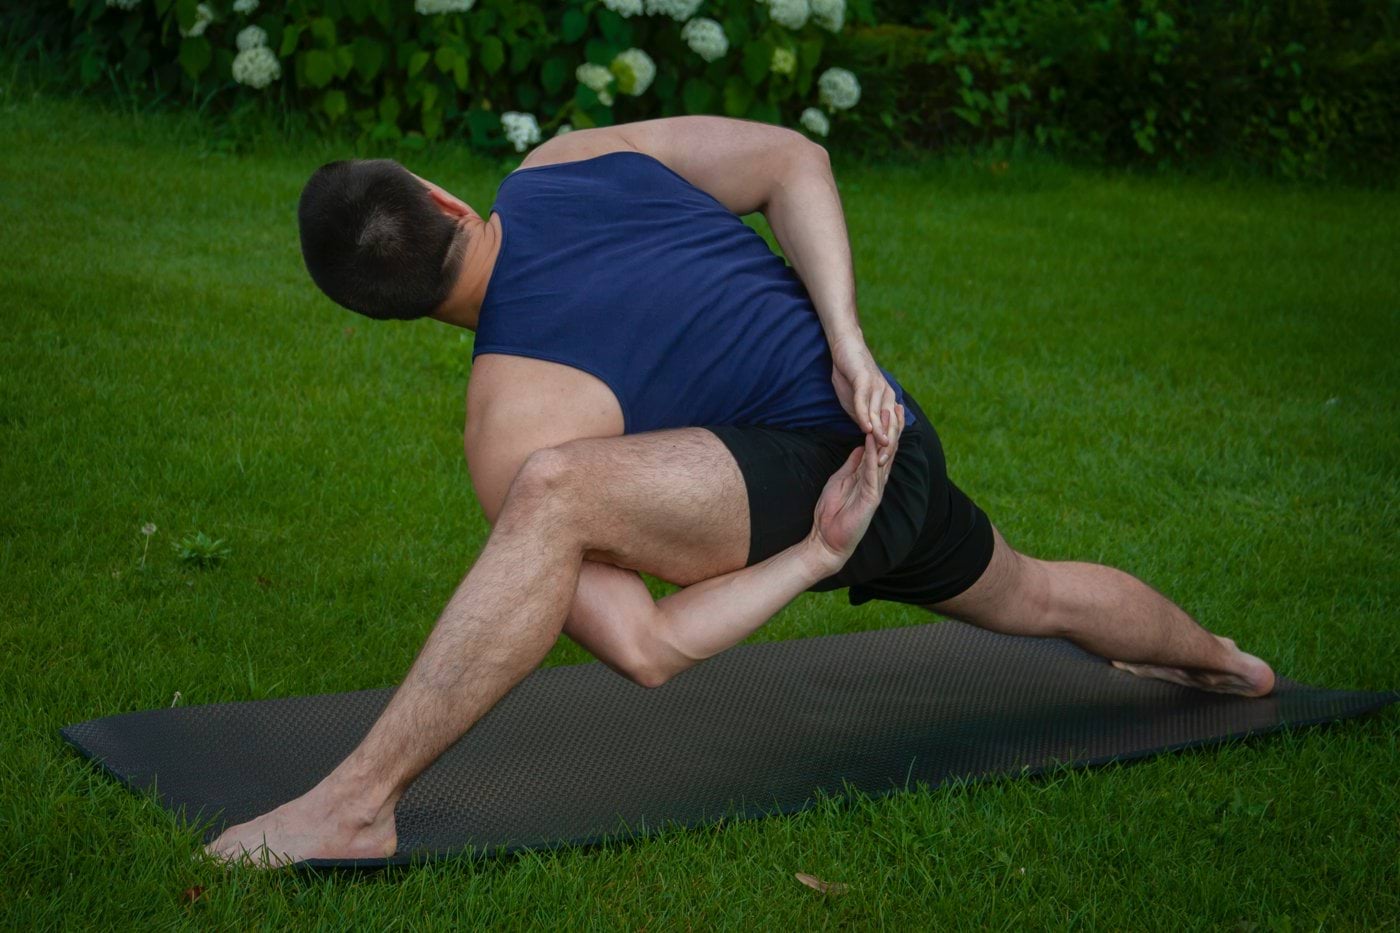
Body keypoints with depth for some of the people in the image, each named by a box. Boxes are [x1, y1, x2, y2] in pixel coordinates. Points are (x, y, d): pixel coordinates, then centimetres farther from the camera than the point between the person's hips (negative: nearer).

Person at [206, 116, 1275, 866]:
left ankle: (356, 803, -31)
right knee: (1030, 594, 41)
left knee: (552, 491, -31)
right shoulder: (571, 162, 0)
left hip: (816, 472, -9)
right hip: (900, 438, 9)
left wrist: (815, 557, -13)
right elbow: (795, 158, 5)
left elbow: (644, 650, -22)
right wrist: (849, 343, -5)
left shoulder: (512, 429, -17)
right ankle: (1214, 657, 72)